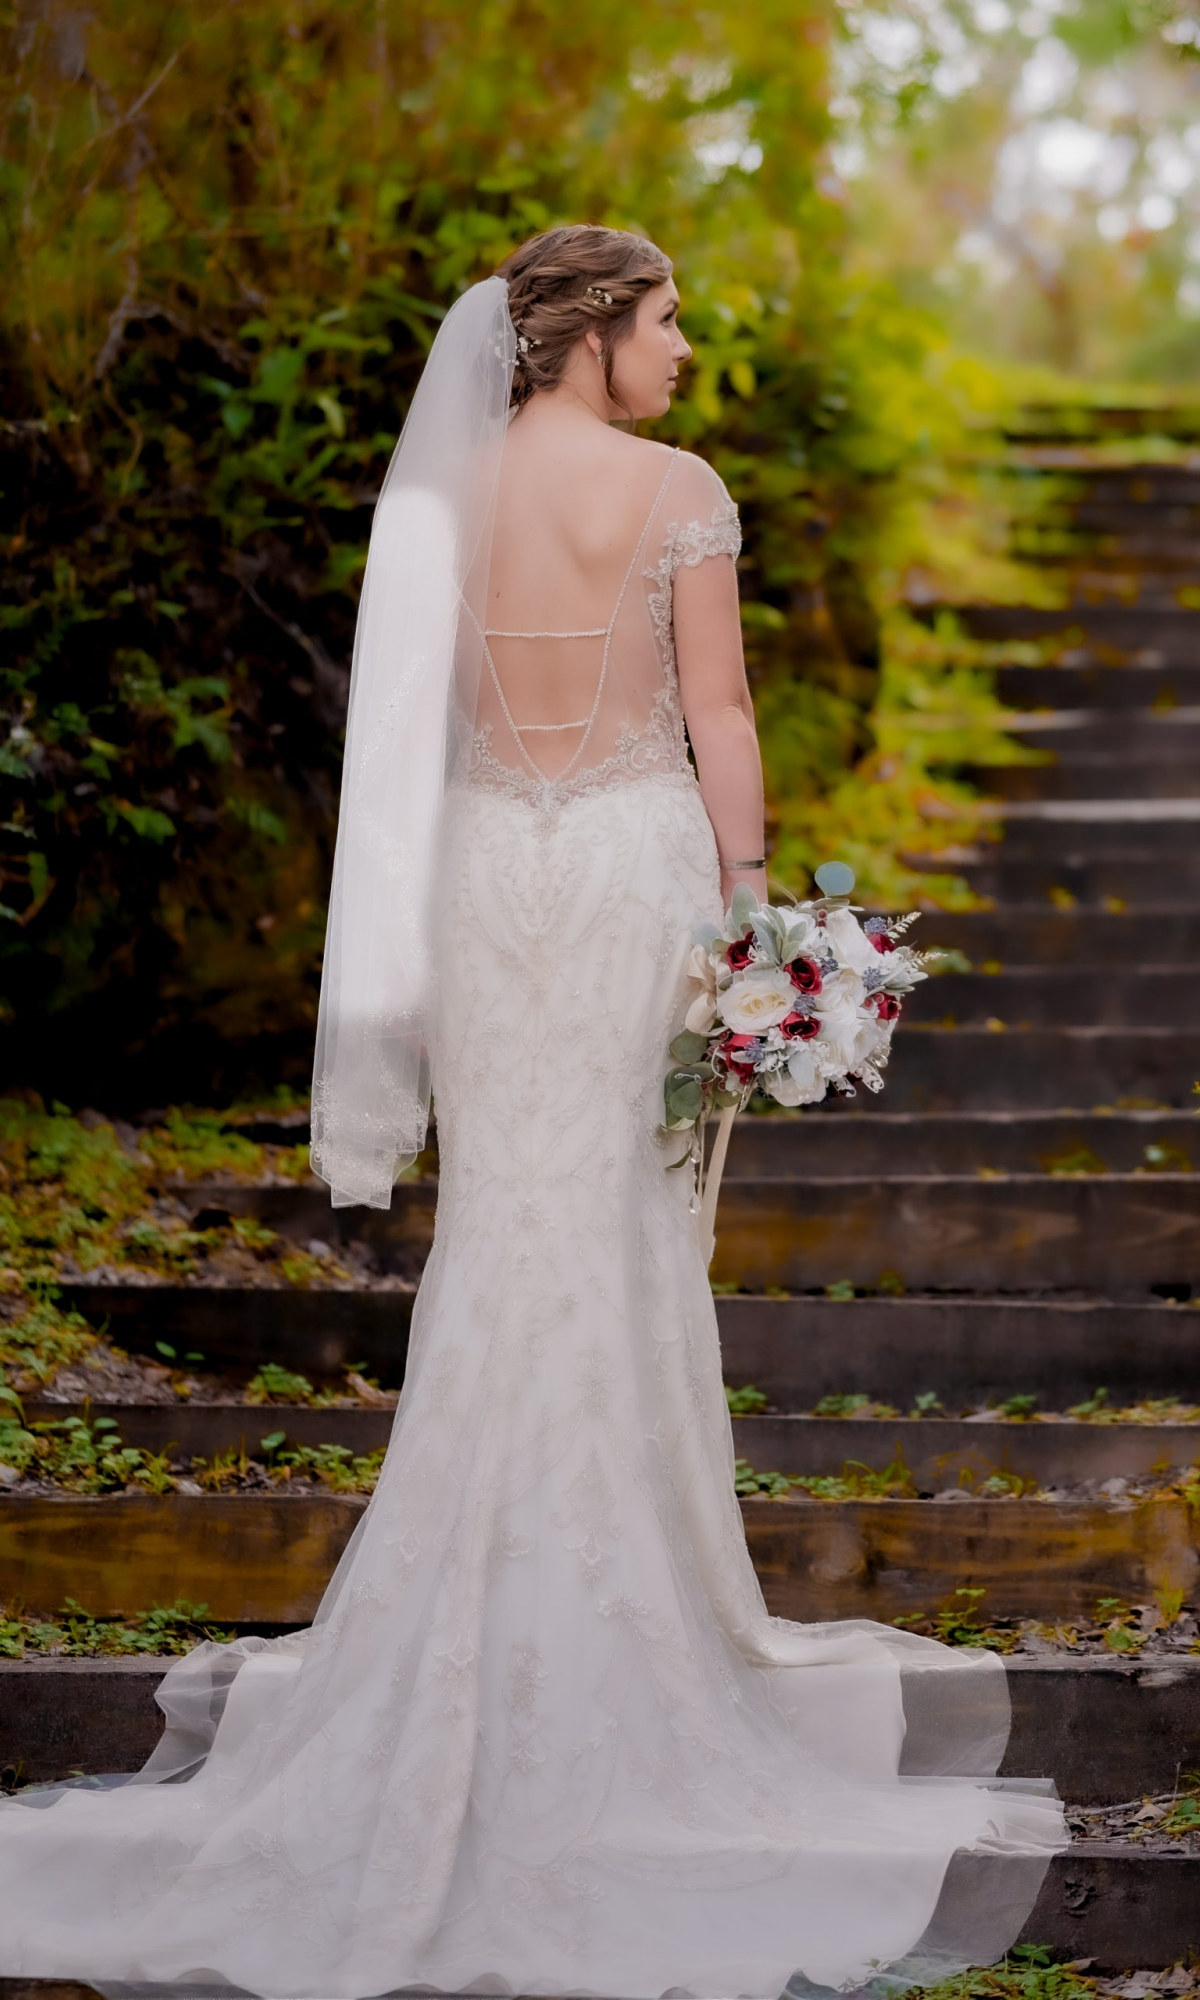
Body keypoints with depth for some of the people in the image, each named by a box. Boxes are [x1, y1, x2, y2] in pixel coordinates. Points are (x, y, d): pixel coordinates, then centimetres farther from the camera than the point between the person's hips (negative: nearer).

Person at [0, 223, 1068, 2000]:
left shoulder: (441, 488, 5)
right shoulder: (678, 489, -7)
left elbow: (415, 720, 7)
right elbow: (716, 716, -8)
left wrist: (426, 932, 14)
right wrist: (746, 906, -2)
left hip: (484, 863, 4)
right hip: (637, 856, -3)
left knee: (503, 1233, 9)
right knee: (631, 1242, 3)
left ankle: (478, 1605, 11)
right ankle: (630, 1593, 9)